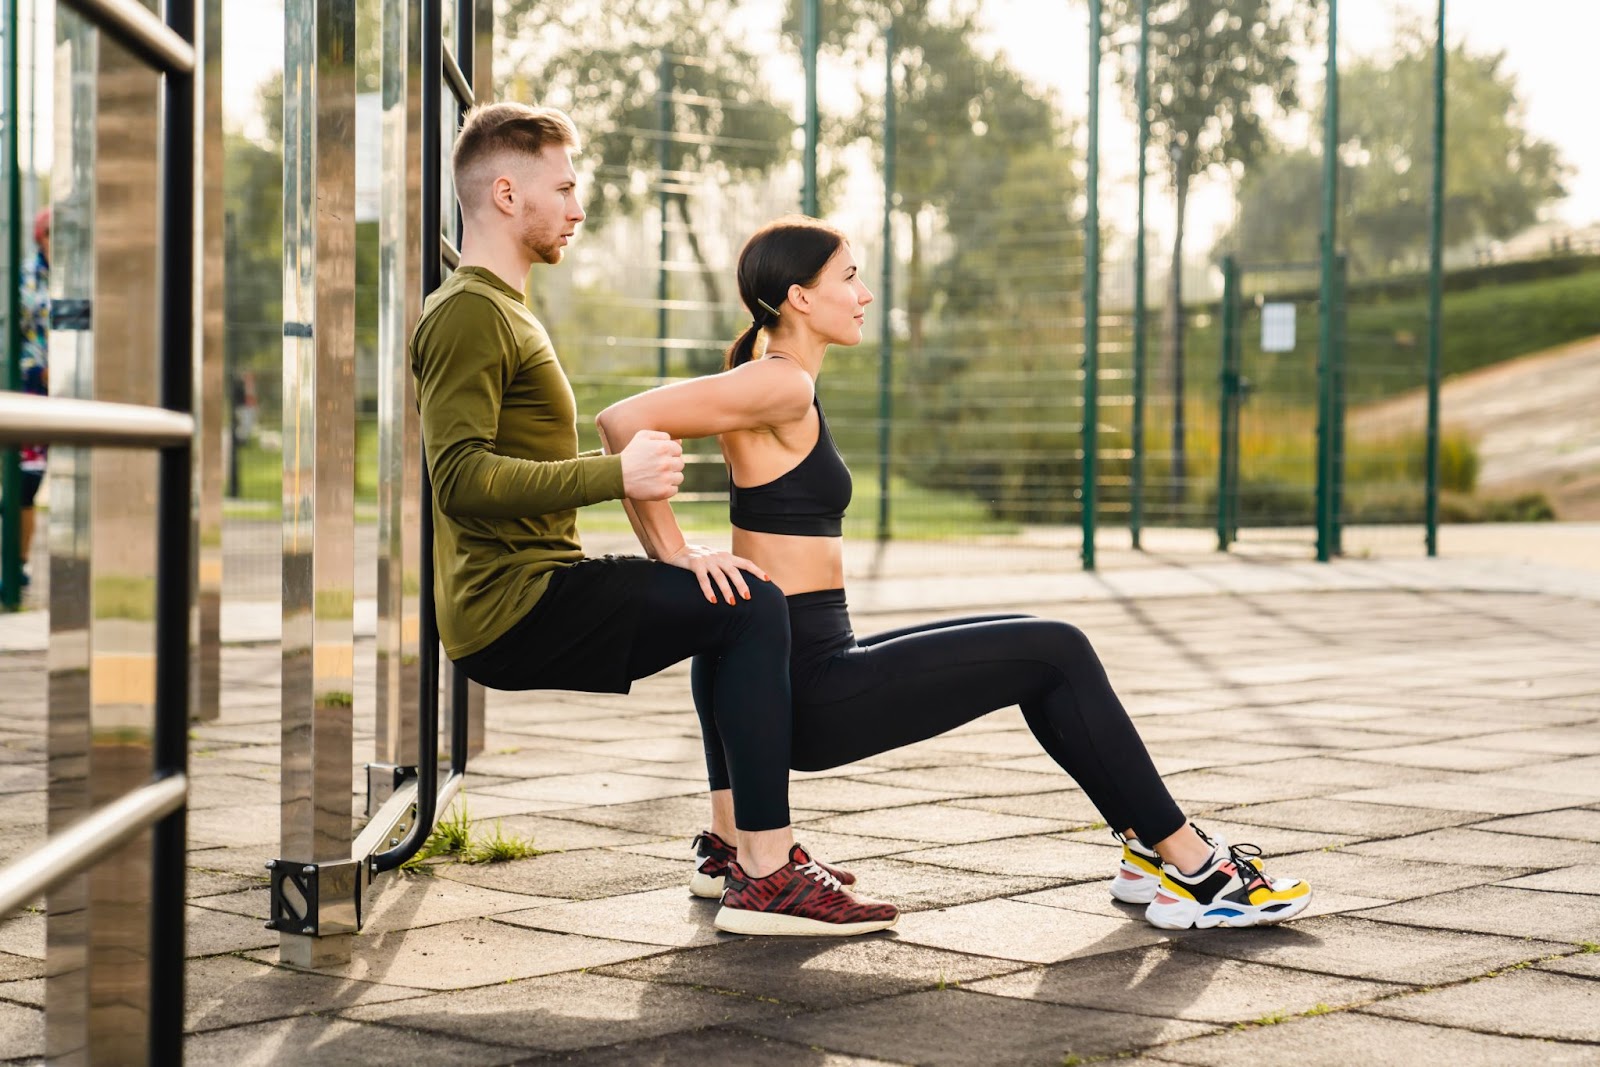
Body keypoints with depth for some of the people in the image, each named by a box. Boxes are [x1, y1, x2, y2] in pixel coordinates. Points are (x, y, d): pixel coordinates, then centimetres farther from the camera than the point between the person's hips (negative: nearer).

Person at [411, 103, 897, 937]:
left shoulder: (499, 309, 24)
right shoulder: (469, 312, -11)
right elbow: (462, 478, -24)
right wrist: (617, 475, -24)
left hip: (532, 583, 11)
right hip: (510, 614, -11)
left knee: (732, 592, 22)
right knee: (751, 608, -18)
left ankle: (736, 840, 19)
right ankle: (768, 881, -20)